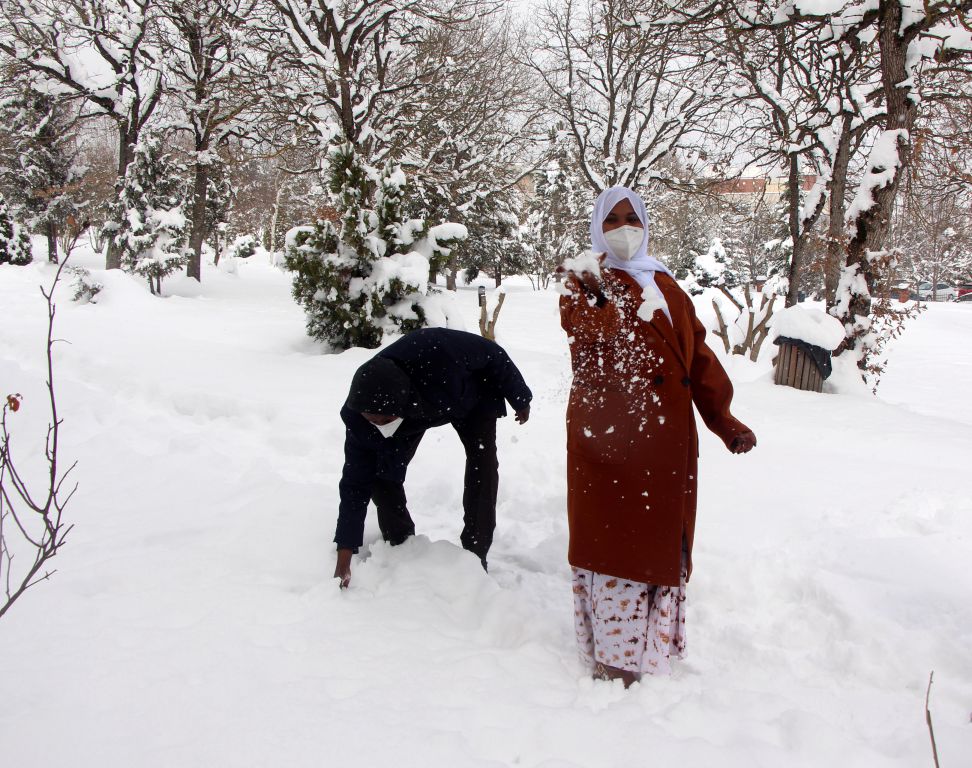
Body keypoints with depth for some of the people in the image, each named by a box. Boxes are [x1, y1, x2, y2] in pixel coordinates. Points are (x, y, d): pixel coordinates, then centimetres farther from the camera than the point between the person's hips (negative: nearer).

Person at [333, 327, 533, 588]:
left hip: (471, 397, -1)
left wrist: (520, 399, -10)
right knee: (383, 474, -12)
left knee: (483, 467, -15)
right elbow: (355, 484, -27)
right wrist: (343, 562, -27)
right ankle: (400, 547, 11)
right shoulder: (358, 417, -37)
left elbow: (493, 354, -28)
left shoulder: (433, 351, -49)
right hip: (416, 409, 1)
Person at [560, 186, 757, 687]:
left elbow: (698, 355, 15)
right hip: (607, 434, -5)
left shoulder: (665, 285, 19)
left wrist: (724, 421, 9)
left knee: (662, 538, 11)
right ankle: (613, 658, 4)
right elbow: (582, 325, -21)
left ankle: (655, 645, 26)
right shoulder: (586, 282, 2)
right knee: (613, 536, -4)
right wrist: (603, 299, -43)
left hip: (666, 436, 6)